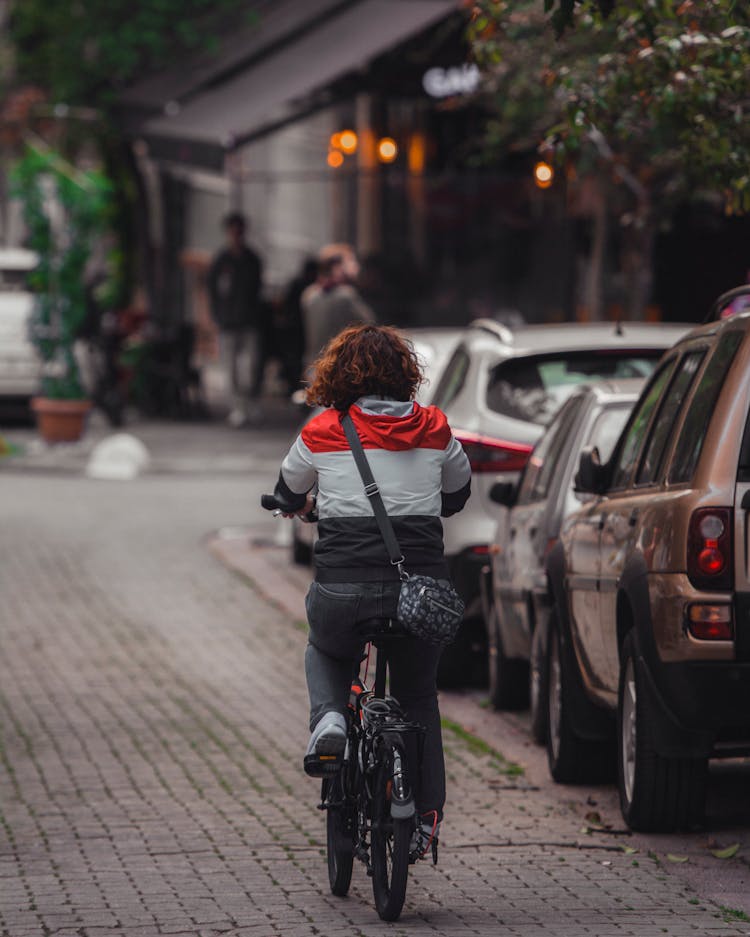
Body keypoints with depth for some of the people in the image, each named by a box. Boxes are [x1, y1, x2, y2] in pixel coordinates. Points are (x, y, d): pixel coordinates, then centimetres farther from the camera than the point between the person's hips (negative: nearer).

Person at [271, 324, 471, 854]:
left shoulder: (322, 434, 3)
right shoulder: (434, 431, 7)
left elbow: (288, 496, 22)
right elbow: (458, 492, 26)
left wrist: (304, 505, 46)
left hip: (345, 588, -1)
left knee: (325, 650, 32)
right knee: (419, 695, 24)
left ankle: (329, 719, 4)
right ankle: (426, 815, 22)